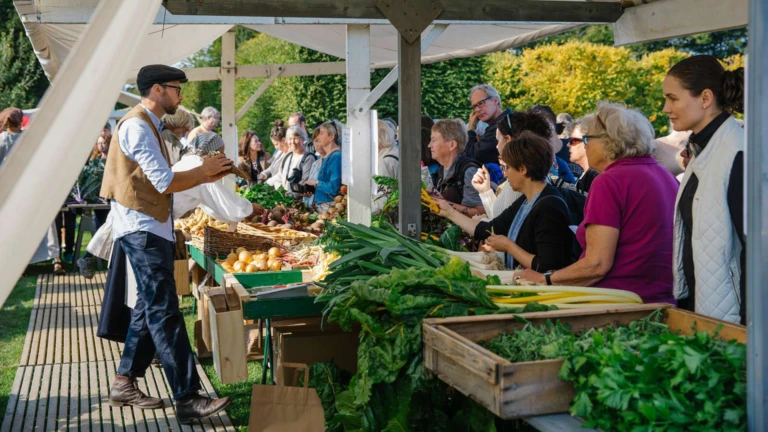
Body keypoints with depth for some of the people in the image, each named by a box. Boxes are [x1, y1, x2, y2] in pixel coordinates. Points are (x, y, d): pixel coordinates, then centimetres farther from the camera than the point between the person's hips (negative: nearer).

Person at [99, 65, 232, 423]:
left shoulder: (147, 125, 17)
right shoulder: (137, 126, -14)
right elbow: (165, 183, -19)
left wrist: (204, 175, 8)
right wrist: (204, 170, -6)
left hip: (150, 228, 11)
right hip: (141, 229, -10)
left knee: (150, 308, 13)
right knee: (164, 312, -11)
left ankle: (124, 384, 21)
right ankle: (187, 399, -10)